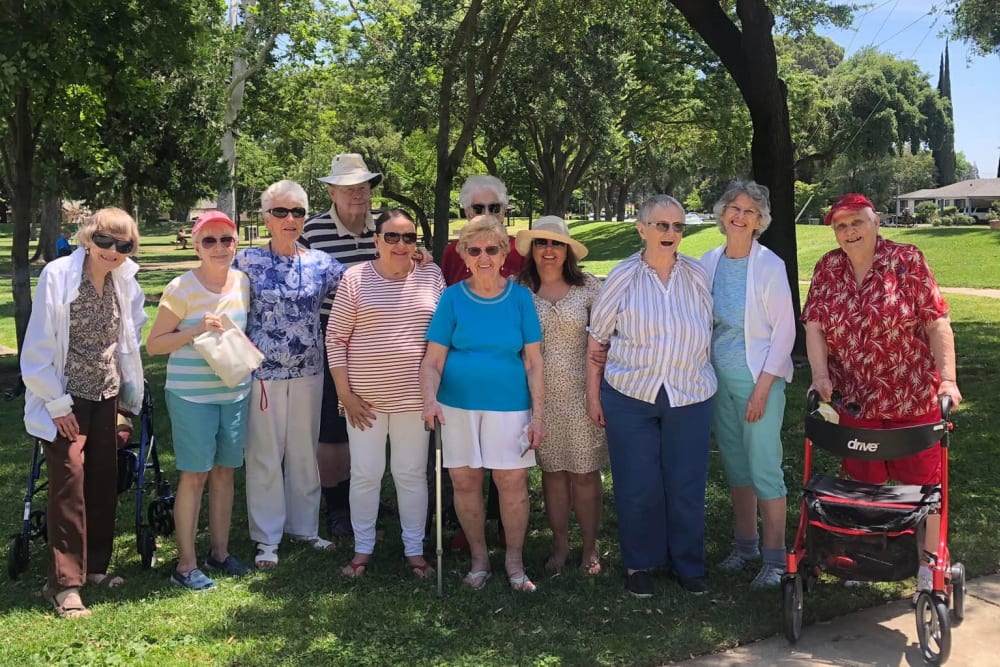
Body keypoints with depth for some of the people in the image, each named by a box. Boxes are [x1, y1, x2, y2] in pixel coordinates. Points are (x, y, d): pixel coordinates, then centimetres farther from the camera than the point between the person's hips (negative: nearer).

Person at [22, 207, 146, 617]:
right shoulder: (58, 275, -15)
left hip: (105, 397, 5)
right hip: (65, 400, -5)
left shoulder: (125, 282, 0)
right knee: (69, 482, -8)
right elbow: (38, 348, -13)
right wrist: (56, 403, -12)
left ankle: (95, 566, 25)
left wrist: (130, 393, 12)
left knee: (104, 483, 10)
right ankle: (64, 583, -1)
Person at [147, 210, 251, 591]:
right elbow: (153, 344, -9)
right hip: (192, 394, -5)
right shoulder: (182, 288, -11)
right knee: (194, 475, 0)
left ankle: (219, 552, 26)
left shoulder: (243, 283, 4)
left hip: (235, 391, 5)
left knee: (225, 471, 12)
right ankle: (185, 564, 11)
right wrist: (196, 330, -21)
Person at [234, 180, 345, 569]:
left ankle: (303, 527, 28)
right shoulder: (248, 261, -3)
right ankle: (267, 538, 15)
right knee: (264, 454, 4)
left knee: (304, 451, 13)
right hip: (263, 371, -3)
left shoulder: (320, 263, 3)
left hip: (308, 372, 3)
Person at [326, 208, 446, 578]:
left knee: (412, 474, 11)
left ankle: (415, 550, 24)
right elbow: (336, 338, -1)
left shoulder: (431, 276, 2)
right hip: (365, 397, -1)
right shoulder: (355, 278, -3)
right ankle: (362, 548, 26)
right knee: (365, 474, 9)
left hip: (413, 395, 1)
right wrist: (345, 393, -5)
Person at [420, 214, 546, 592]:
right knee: (465, 481, 7)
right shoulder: (453, 298, -1)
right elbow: (433, 359, -3)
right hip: (458, 405, 1)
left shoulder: (520, 297, 0)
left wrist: (538, 413, -3)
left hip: (509, 404, 0)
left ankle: (514, 561, 18)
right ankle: (479, 558, 25)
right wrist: (430, 398, -21)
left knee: (513, 481, 0)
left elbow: (533, 361, 1)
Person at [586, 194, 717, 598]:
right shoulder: (623, 278, -3)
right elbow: (597, 340, 2)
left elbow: (708, 334, 13)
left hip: (690, 398, 2)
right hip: (630, 397, -1)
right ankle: (639, 564, 23)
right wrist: (593, 394, 2)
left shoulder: (697, 276, 3)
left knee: (686, 485, 7)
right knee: (637, 486, 5)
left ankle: (688, 564, 25)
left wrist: (700, 378, 8)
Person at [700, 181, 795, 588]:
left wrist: (762, 388, -14)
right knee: (734, 463, 13)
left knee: (765, 468, -4)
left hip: (759, 377, -5)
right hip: (719, 375, 5)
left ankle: (775, 558, 8)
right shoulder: (709, 262, 4)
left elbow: (784, 330, -10)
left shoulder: (769, 265, -10)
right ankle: (745, 544, 28)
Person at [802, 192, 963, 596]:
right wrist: (820, 376, -13)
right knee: (864, 483, 15)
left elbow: (937, 323, -12)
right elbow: (814, 326, -1)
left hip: (913, 397, -3)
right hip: (856, 400, 3)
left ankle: (929, 562, 23)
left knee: (920, 480, 7)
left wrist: (948, 378, -20)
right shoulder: (827, 269, 2)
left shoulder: (907, 260, -9)